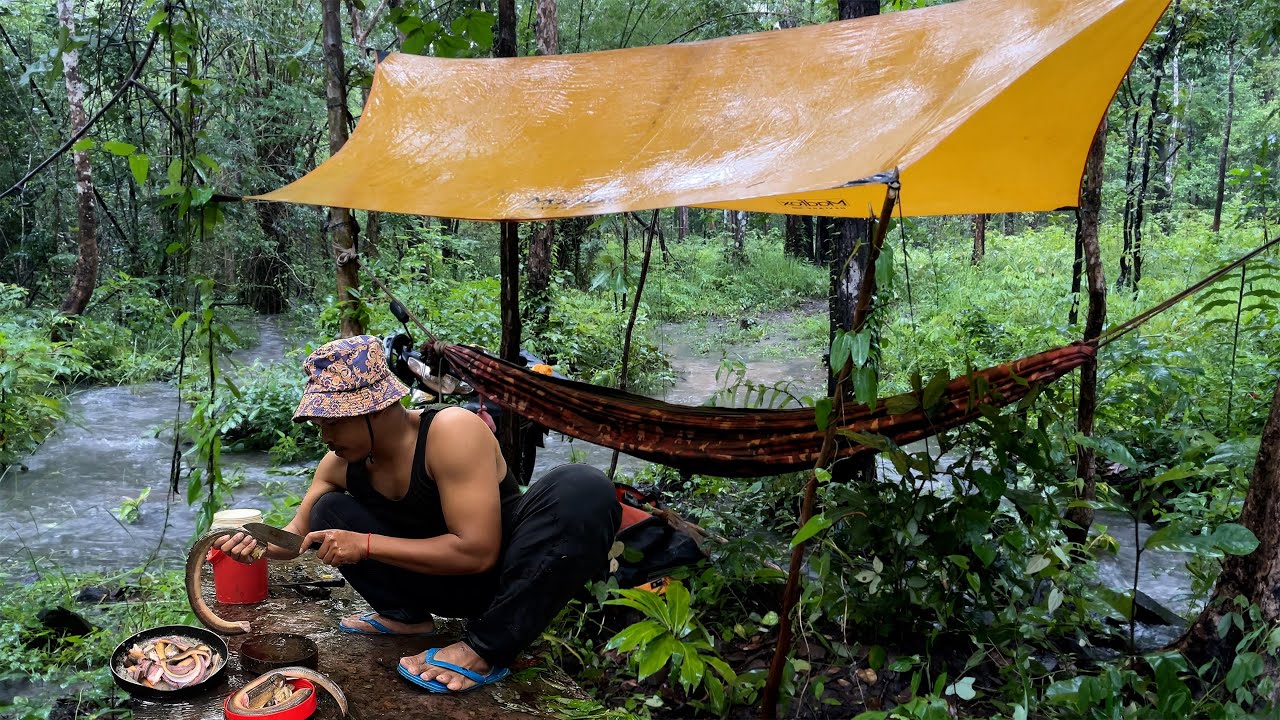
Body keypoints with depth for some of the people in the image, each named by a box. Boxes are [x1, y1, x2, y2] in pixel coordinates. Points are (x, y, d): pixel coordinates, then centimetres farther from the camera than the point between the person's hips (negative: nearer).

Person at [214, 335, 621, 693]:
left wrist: (366, 545, -28)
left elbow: (478, 551, -30)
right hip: (440, 577, 6)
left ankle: (486, 648, -28)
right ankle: (406, 616, 3)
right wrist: (261, 545, -13)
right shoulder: (341, 463, -3)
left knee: (584, 491, -37)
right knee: (330, 512, -6)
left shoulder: (451, 432, -26)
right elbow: (300, 531, 11)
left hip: (502, 571, -5)